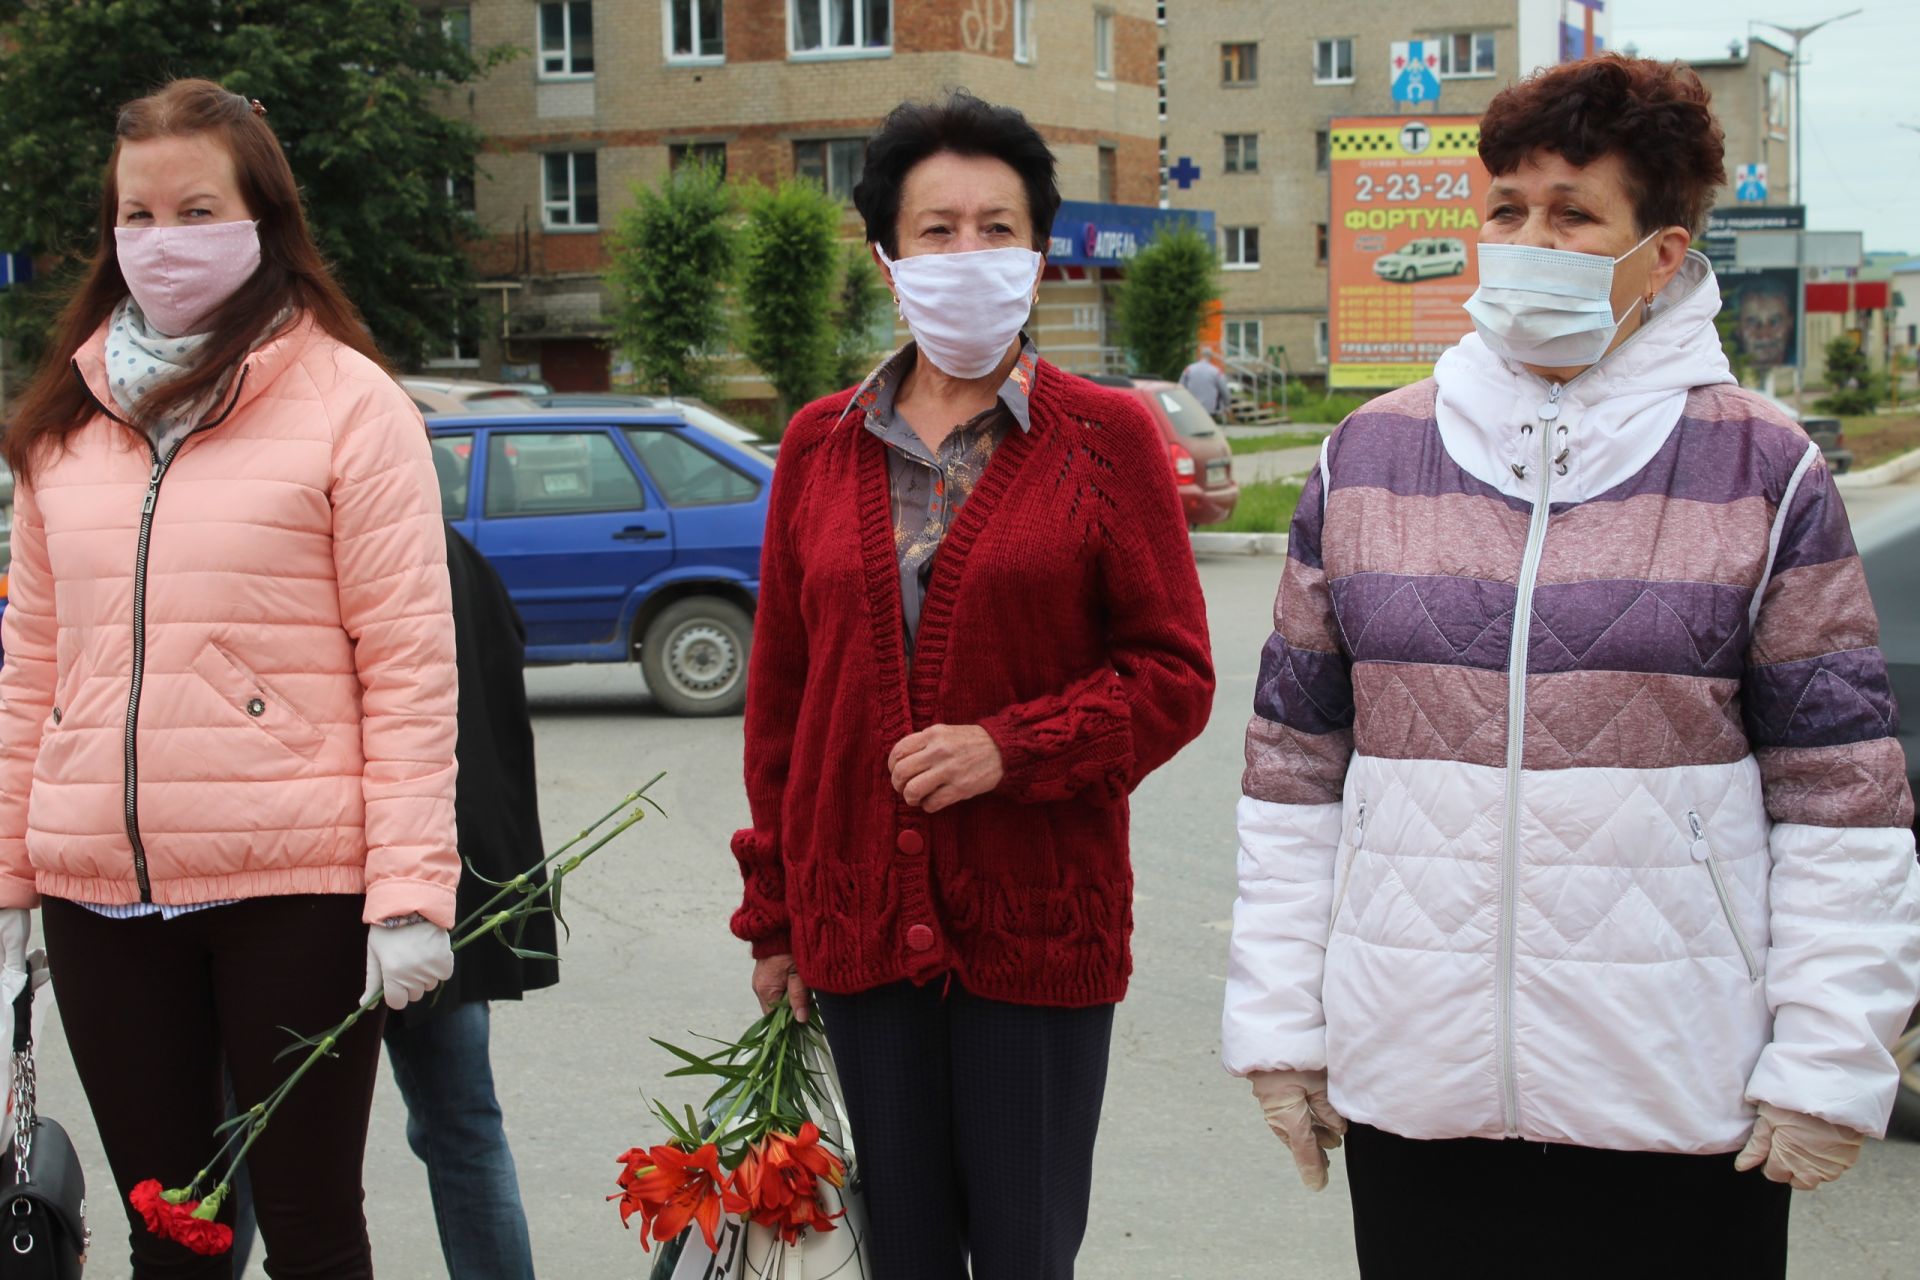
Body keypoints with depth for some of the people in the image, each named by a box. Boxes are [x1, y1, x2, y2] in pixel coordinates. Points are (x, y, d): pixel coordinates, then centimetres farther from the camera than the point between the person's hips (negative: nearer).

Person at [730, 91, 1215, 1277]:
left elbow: (1175, 675, -3)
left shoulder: (1105, 436, -2)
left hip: (1040, 924, -3)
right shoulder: (823, 446, 8)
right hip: (861, 927, 3)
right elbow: (780, 691, 12)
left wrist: (1011, 747, -17)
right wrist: (774, 914, 12)